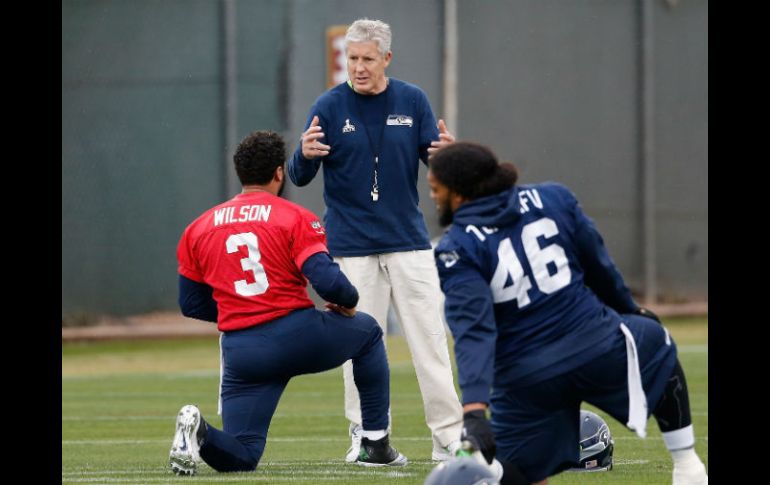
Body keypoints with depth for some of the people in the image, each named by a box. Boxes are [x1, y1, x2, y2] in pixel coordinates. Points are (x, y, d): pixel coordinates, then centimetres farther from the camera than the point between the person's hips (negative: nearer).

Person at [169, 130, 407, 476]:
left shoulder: (199, 229, 11)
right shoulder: (295, 218, -2)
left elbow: (191, 304, 16)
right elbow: (327, 280, -14)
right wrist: (349, 302, 8)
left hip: (241, 353, 3)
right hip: (297, 336, -3)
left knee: (241, 456, 9)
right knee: (367, 330, 29)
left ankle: (199, 431, -26)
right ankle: (376, 444, 26)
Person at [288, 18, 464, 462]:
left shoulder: (413, 101, 3)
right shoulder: (329, 107, -2)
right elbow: (300, 177, -3)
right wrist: (305, 154, -26)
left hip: (409, 242, 1)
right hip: (352, 248, -1)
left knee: (430, 339, -2)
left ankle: (449, 436, 1)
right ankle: (365, 437, 8)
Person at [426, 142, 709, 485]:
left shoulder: (456, 250, -7)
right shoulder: (553, 198, 3)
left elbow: (473, 331, -20)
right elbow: (599, 266, 14)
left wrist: (474, 409, -28)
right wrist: (630, 310, 33)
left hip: (524, 380, -2)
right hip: (596, 347, 2)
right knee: (656, 340, 35)